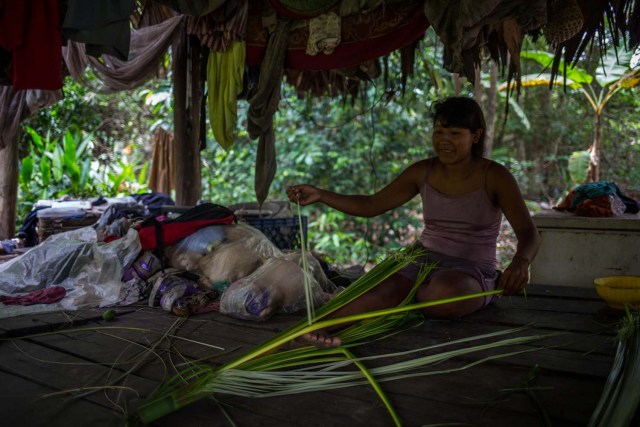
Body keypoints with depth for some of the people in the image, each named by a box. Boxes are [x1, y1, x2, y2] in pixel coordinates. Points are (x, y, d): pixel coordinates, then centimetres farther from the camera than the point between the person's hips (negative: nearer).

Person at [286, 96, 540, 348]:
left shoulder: (494, 176, -7)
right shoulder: (423, 172, 4)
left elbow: (529, 233, -14)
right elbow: (370, 206, 7)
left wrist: (520, 261, -38)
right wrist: (320, 195, -5)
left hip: (470, 271, -2)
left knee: (444, 292, -40)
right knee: (384, 287, -32)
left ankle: (406, 297, -13)